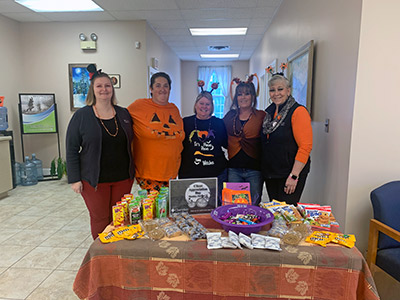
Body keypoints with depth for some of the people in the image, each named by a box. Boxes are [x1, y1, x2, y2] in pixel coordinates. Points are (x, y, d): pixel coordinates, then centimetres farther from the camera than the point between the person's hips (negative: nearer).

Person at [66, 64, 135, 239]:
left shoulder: (124, 114, 6)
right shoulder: (81, 115, -3)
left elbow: (131, 143, 13)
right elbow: (72, 149, -2)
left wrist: (134, 172, 10)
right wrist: (74, 179, -6)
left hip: (123, 178, 3)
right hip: (94, 180, -3)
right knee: (100, 219, 6)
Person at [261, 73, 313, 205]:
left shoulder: (298, 111, -12)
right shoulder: (269, 112, 9)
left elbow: (306, 146, -18)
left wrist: (294, 176, -21)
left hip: (289, 174, -7)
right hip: (269, 173, 7)